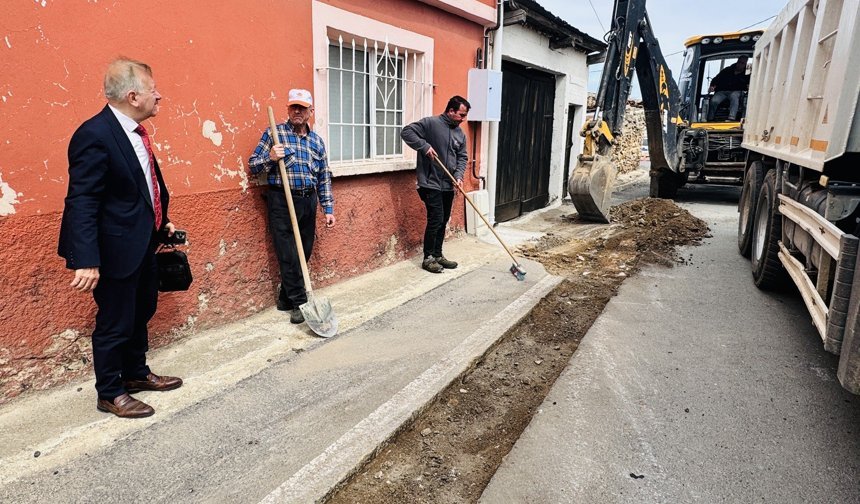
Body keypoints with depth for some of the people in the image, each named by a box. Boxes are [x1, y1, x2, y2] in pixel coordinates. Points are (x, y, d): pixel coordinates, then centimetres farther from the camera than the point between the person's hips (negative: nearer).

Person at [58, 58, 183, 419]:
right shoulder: (95, 135, -21)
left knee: (141, 313, 22)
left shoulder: (134, 131, 6)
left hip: (143, 244, 9)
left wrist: (162, 221, 23)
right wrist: (86, 260, -28)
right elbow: (81, 203, -24)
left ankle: (136, 373, 41)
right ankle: (109, 393, 26)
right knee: (115, 323, 6)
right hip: (117, 250, -9)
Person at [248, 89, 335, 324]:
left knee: (304, 254, 8)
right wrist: (270, 157, -19)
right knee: (288, 255, -4)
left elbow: (324, 178, 14)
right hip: (282, 201, -4)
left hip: (308, 202, 5)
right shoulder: (274, 133, 0)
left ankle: (286, 299, 23)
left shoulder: (317, 141, 12)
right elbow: (253, 165, 1)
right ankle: (299, 303, 5)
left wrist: (328, 208, 9)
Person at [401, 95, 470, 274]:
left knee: (443, 221, 12)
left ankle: (438, 255, 25)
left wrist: (459, 176, -5)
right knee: (435, 220, -7)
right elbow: (406, 132, -13)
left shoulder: (460, 133, 11)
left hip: (448, 185, 7)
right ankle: (428, 259, 6)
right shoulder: (431, 123, -9)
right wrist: (424, 146, -21)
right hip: (431, 184, -7)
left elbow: (462, 157, 12)